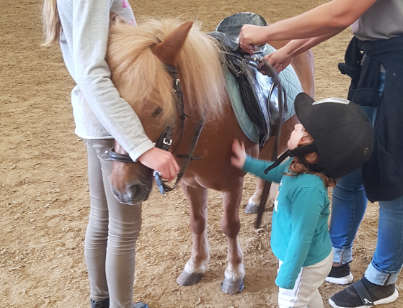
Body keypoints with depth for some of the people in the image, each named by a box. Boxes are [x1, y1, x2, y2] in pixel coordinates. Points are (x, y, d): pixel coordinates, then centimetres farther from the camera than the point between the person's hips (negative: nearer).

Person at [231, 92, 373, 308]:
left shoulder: (308, 188, -40)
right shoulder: (300, 167, -12)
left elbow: (301, 237, -32)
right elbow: (277, 173, 14)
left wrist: (286, 279, -22)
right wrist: (247, 163, 15)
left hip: (305, 264, -8)